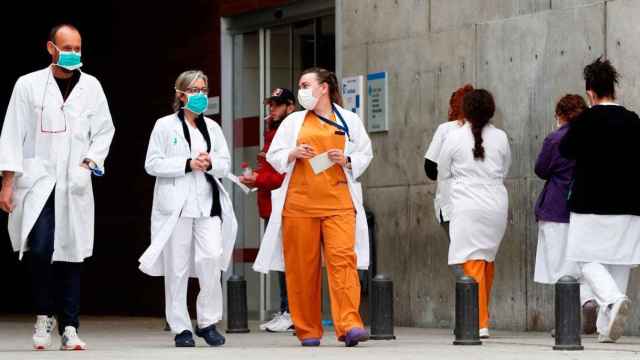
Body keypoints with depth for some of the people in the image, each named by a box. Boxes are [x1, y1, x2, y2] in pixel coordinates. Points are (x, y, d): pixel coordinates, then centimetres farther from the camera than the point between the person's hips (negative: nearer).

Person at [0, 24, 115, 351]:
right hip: (37, 181, -2)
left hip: (74, 185, 2)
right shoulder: (28, 85, 2)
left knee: (71, 255, 3)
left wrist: (91, 160, -4)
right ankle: (44, 315, 4)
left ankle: (69, 328, 9)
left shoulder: (91, 86, 8)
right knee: (40, 249, -17)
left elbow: (104, 130, 14)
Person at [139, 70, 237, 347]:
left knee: (212, 256, -13)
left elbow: (225, 164, 14)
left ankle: (208, 322, 0)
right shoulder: (165, 126, 3)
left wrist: (210, 163, -9)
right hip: (176, 205, -3)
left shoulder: (212, 127, 15)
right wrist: (188, 164, -12)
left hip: (207, 202, 3)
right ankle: (181, 328, 7)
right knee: (177, 267, 0)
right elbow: (152, 164, -4)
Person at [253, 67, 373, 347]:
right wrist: (293, 154, -7)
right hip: (299, 202, 2)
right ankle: (308, 331, 5)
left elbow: (365, 155, 14)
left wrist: (347, 160, -5)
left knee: (343, 258, -15)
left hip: (338, 201, -2)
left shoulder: (349, 121, 12)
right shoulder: (293, 121, 15)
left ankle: (349, 325, -21)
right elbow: (274, 156, 13)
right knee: (303, 264, 0)